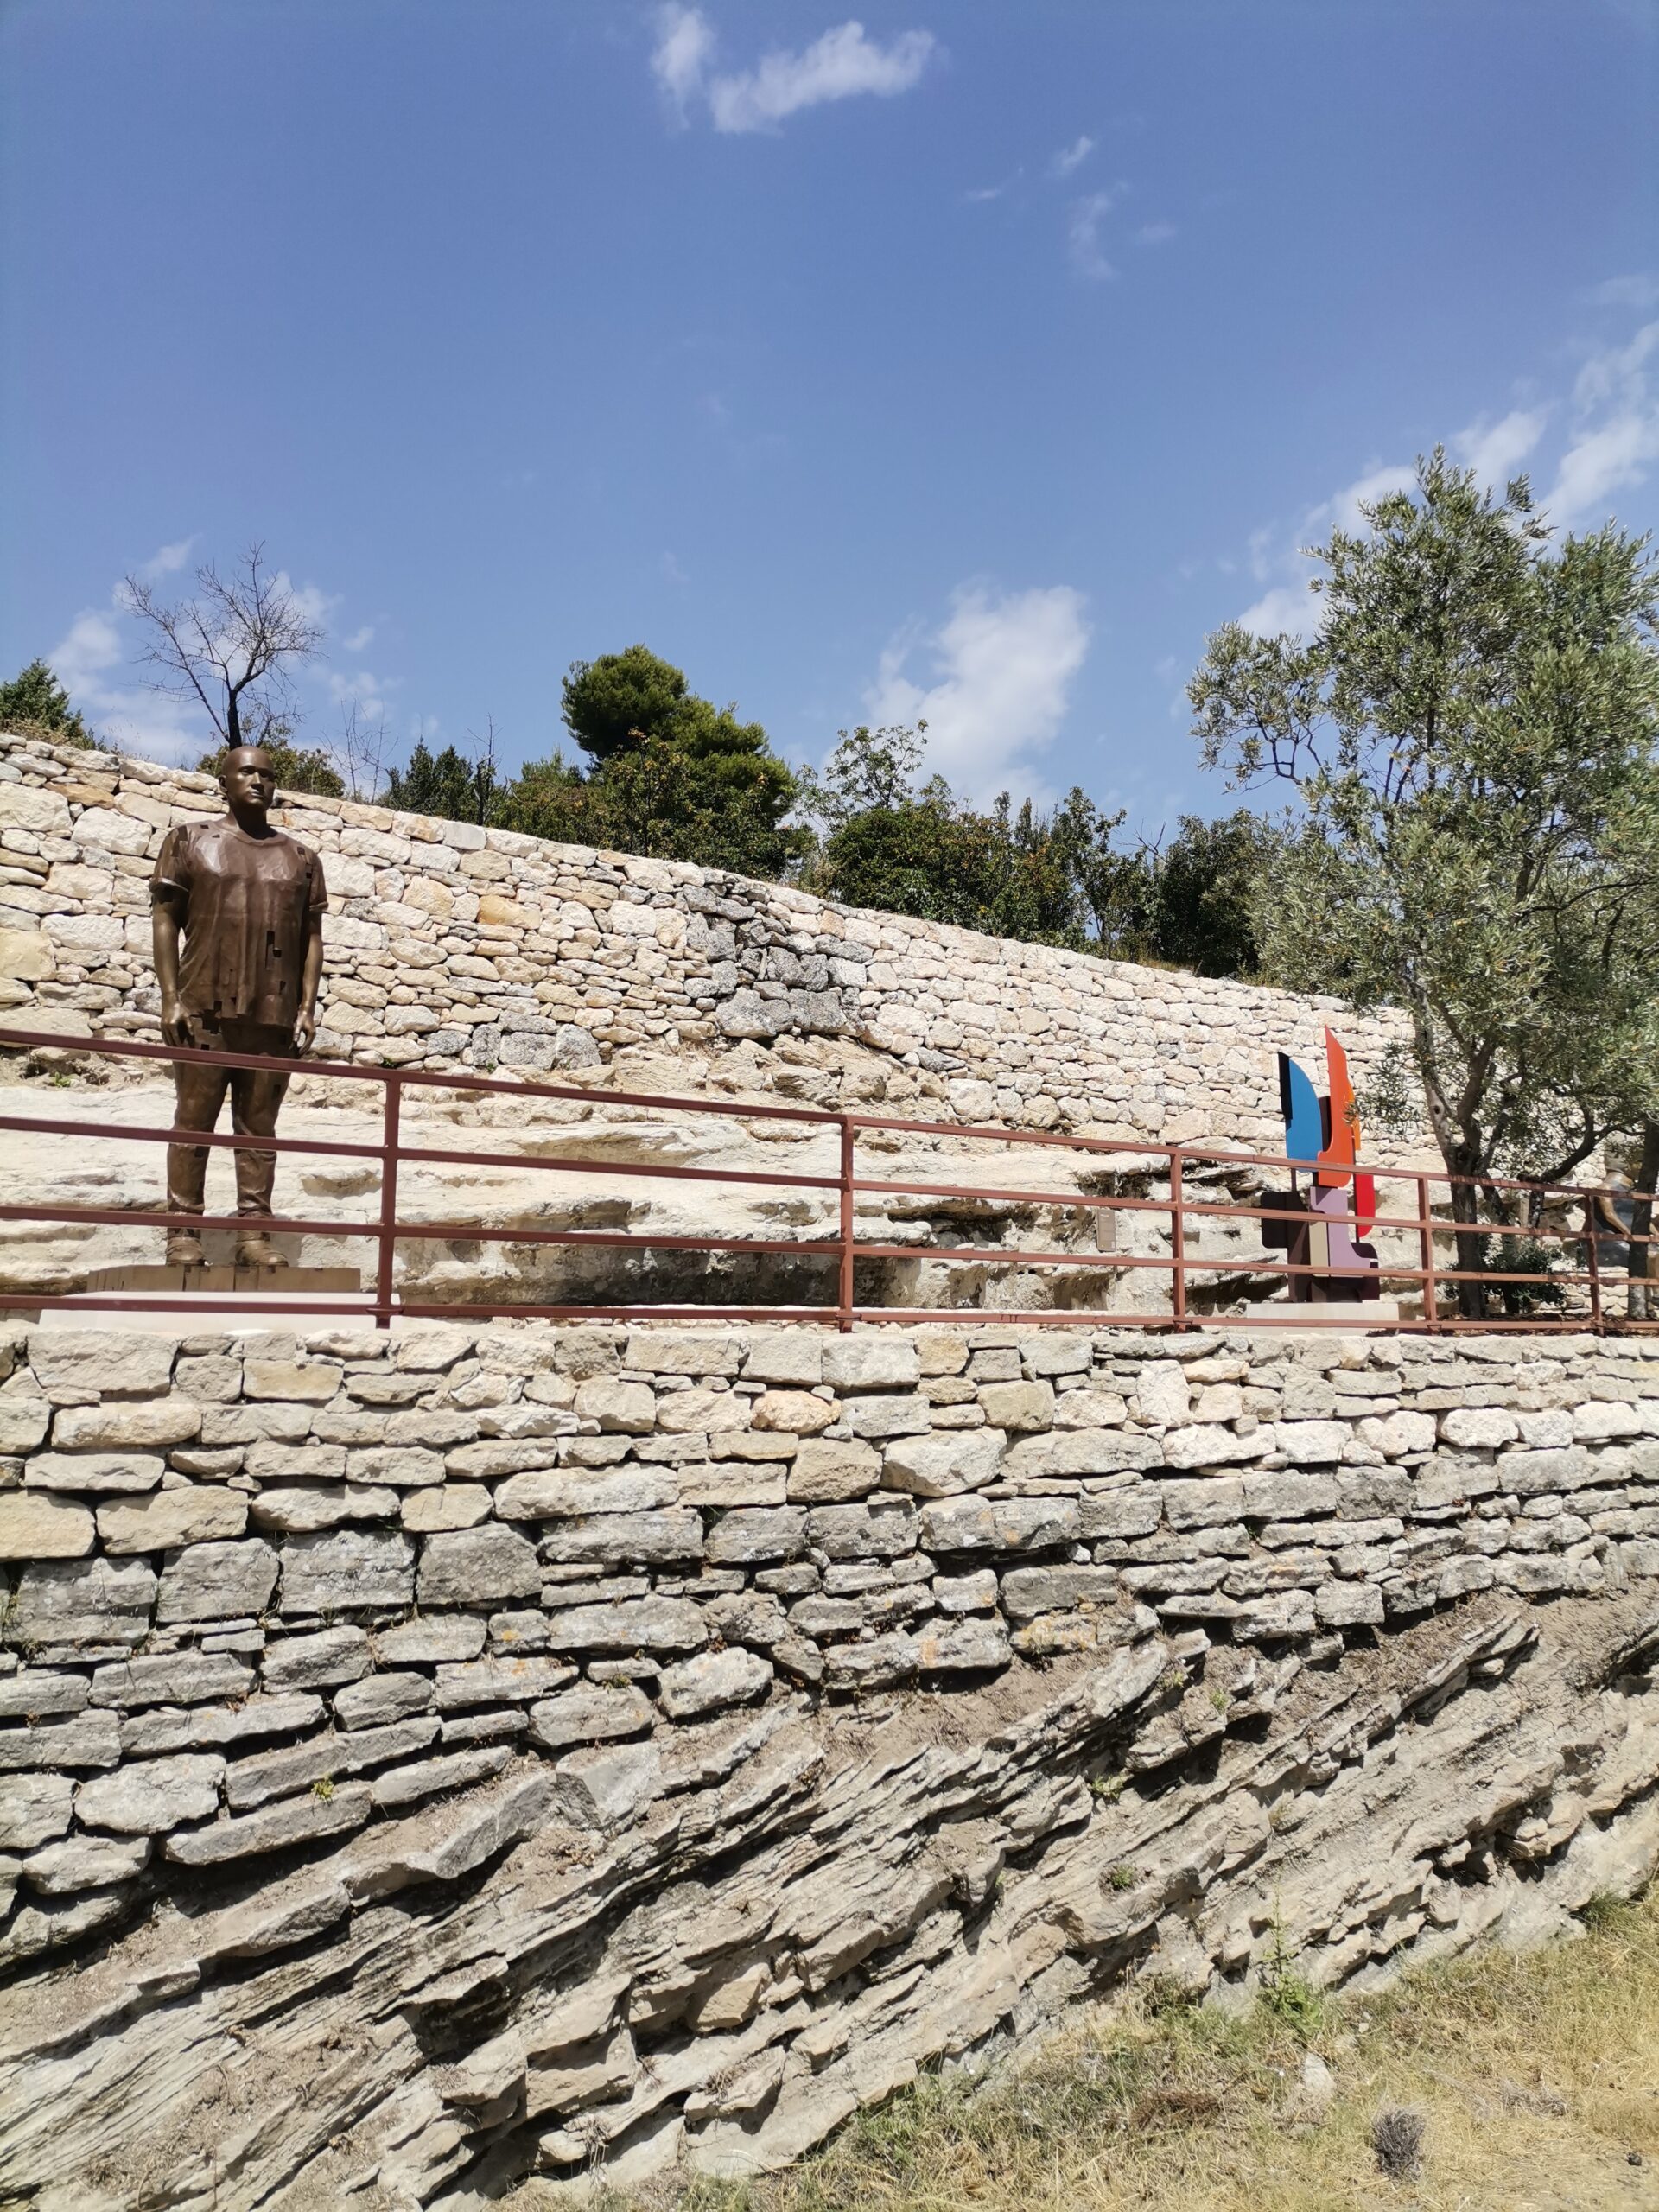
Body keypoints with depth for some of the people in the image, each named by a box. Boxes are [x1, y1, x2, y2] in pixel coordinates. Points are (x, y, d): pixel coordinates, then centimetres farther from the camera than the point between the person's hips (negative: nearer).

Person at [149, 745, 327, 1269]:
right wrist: (170, 999, -5)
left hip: (275, 1014, 2)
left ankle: (254, 1233, 5)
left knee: (259, 1126, 3)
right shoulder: (190, 840, 9)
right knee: (194, 1120, 0)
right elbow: (165, 919, 4)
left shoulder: (301, 858, 13)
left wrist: (307, 1006, 2)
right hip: (205, 1008, -2)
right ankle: (183, 1233, 3)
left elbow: (312, 937, 12)